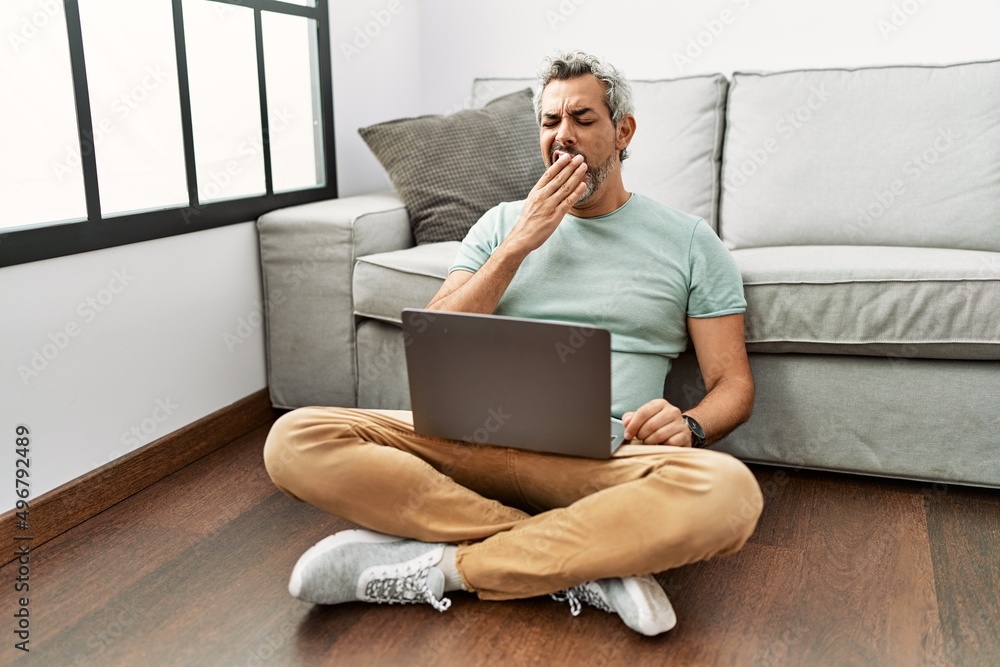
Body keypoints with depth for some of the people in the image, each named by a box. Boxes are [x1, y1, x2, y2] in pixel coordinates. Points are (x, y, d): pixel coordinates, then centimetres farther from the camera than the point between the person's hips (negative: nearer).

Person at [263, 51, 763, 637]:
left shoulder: (689, 241, 11)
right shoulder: (504, 224, 17)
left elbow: (733, 383, 9)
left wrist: (689, 426, -15)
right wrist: (518, 245, -2)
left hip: (602, 461, -1)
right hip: (479, 442, 2)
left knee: (729, 491, -35)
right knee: (296, 440, -22)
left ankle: (440, 567, -22)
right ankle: (586, 563, -22)